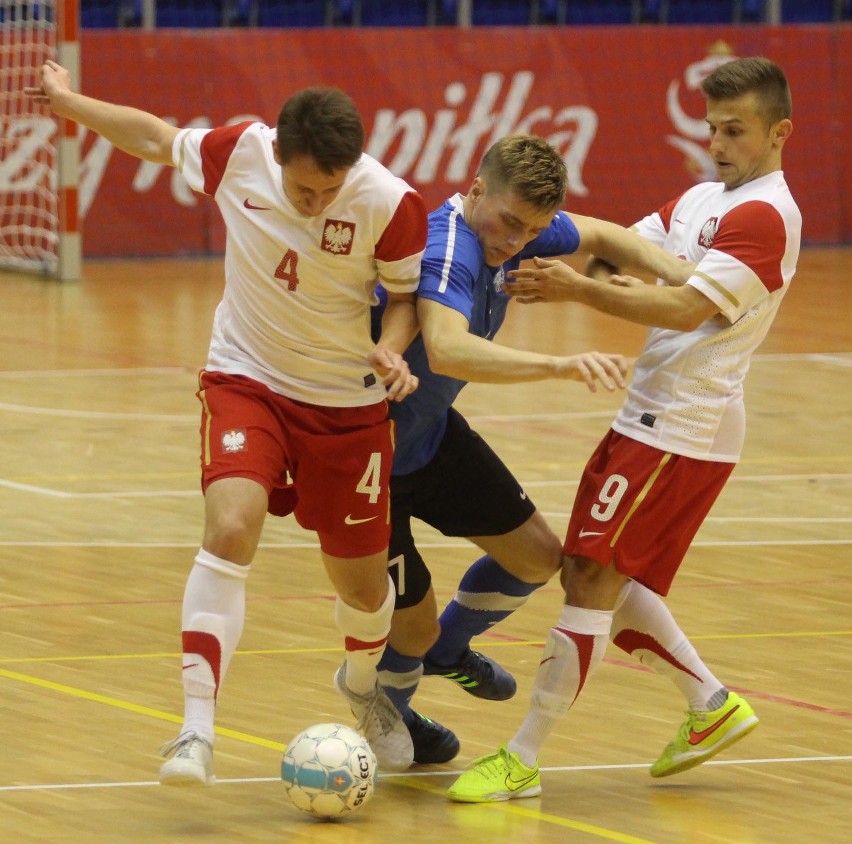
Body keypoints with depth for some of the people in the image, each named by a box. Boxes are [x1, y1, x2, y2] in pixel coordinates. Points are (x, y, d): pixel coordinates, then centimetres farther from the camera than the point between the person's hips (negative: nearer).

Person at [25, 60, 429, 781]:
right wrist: (67, 101, 13)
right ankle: (197, 730, -25)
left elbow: (408, 294, -5)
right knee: (231, 528, -26)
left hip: (347, 403, 0)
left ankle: (364, 683, 46)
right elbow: (156, 137, 4)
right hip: (245, 380, 0)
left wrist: (392, 349, -25)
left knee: (362, 583, 9)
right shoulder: (239, 154, -16)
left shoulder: (391, 204, -21)